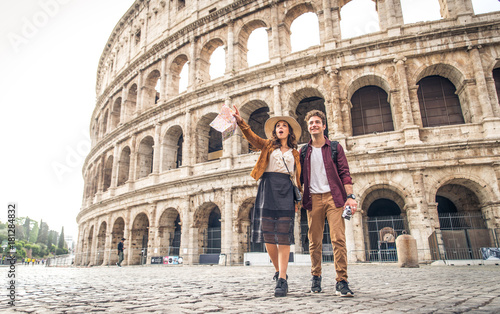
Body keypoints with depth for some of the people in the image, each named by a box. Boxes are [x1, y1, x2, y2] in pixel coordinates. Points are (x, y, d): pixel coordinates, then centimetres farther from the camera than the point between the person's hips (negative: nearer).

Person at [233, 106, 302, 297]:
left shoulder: (295, 153, 19)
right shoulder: (268, 146, 17)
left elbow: (297, 178, 16)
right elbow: (252, 137, -1)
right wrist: (240, 122, -17)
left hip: (285, 191, 0)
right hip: (267, 189, 0)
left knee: (283, 236, -7)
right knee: (268, 235, 0)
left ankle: (282, 280, -8)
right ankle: (279, 271, 19)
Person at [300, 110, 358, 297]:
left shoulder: (335, 148, 10)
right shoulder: (304, 152, 14)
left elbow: (344, 173, 3)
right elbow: (300, 177, 15)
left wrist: (350, 196, -8)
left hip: (333, 197, -1)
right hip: (313, 199, 2)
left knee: (338, 238, -9)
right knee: (314, 241, 4)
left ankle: (341, 281, -4)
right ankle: (316, 276, 18)